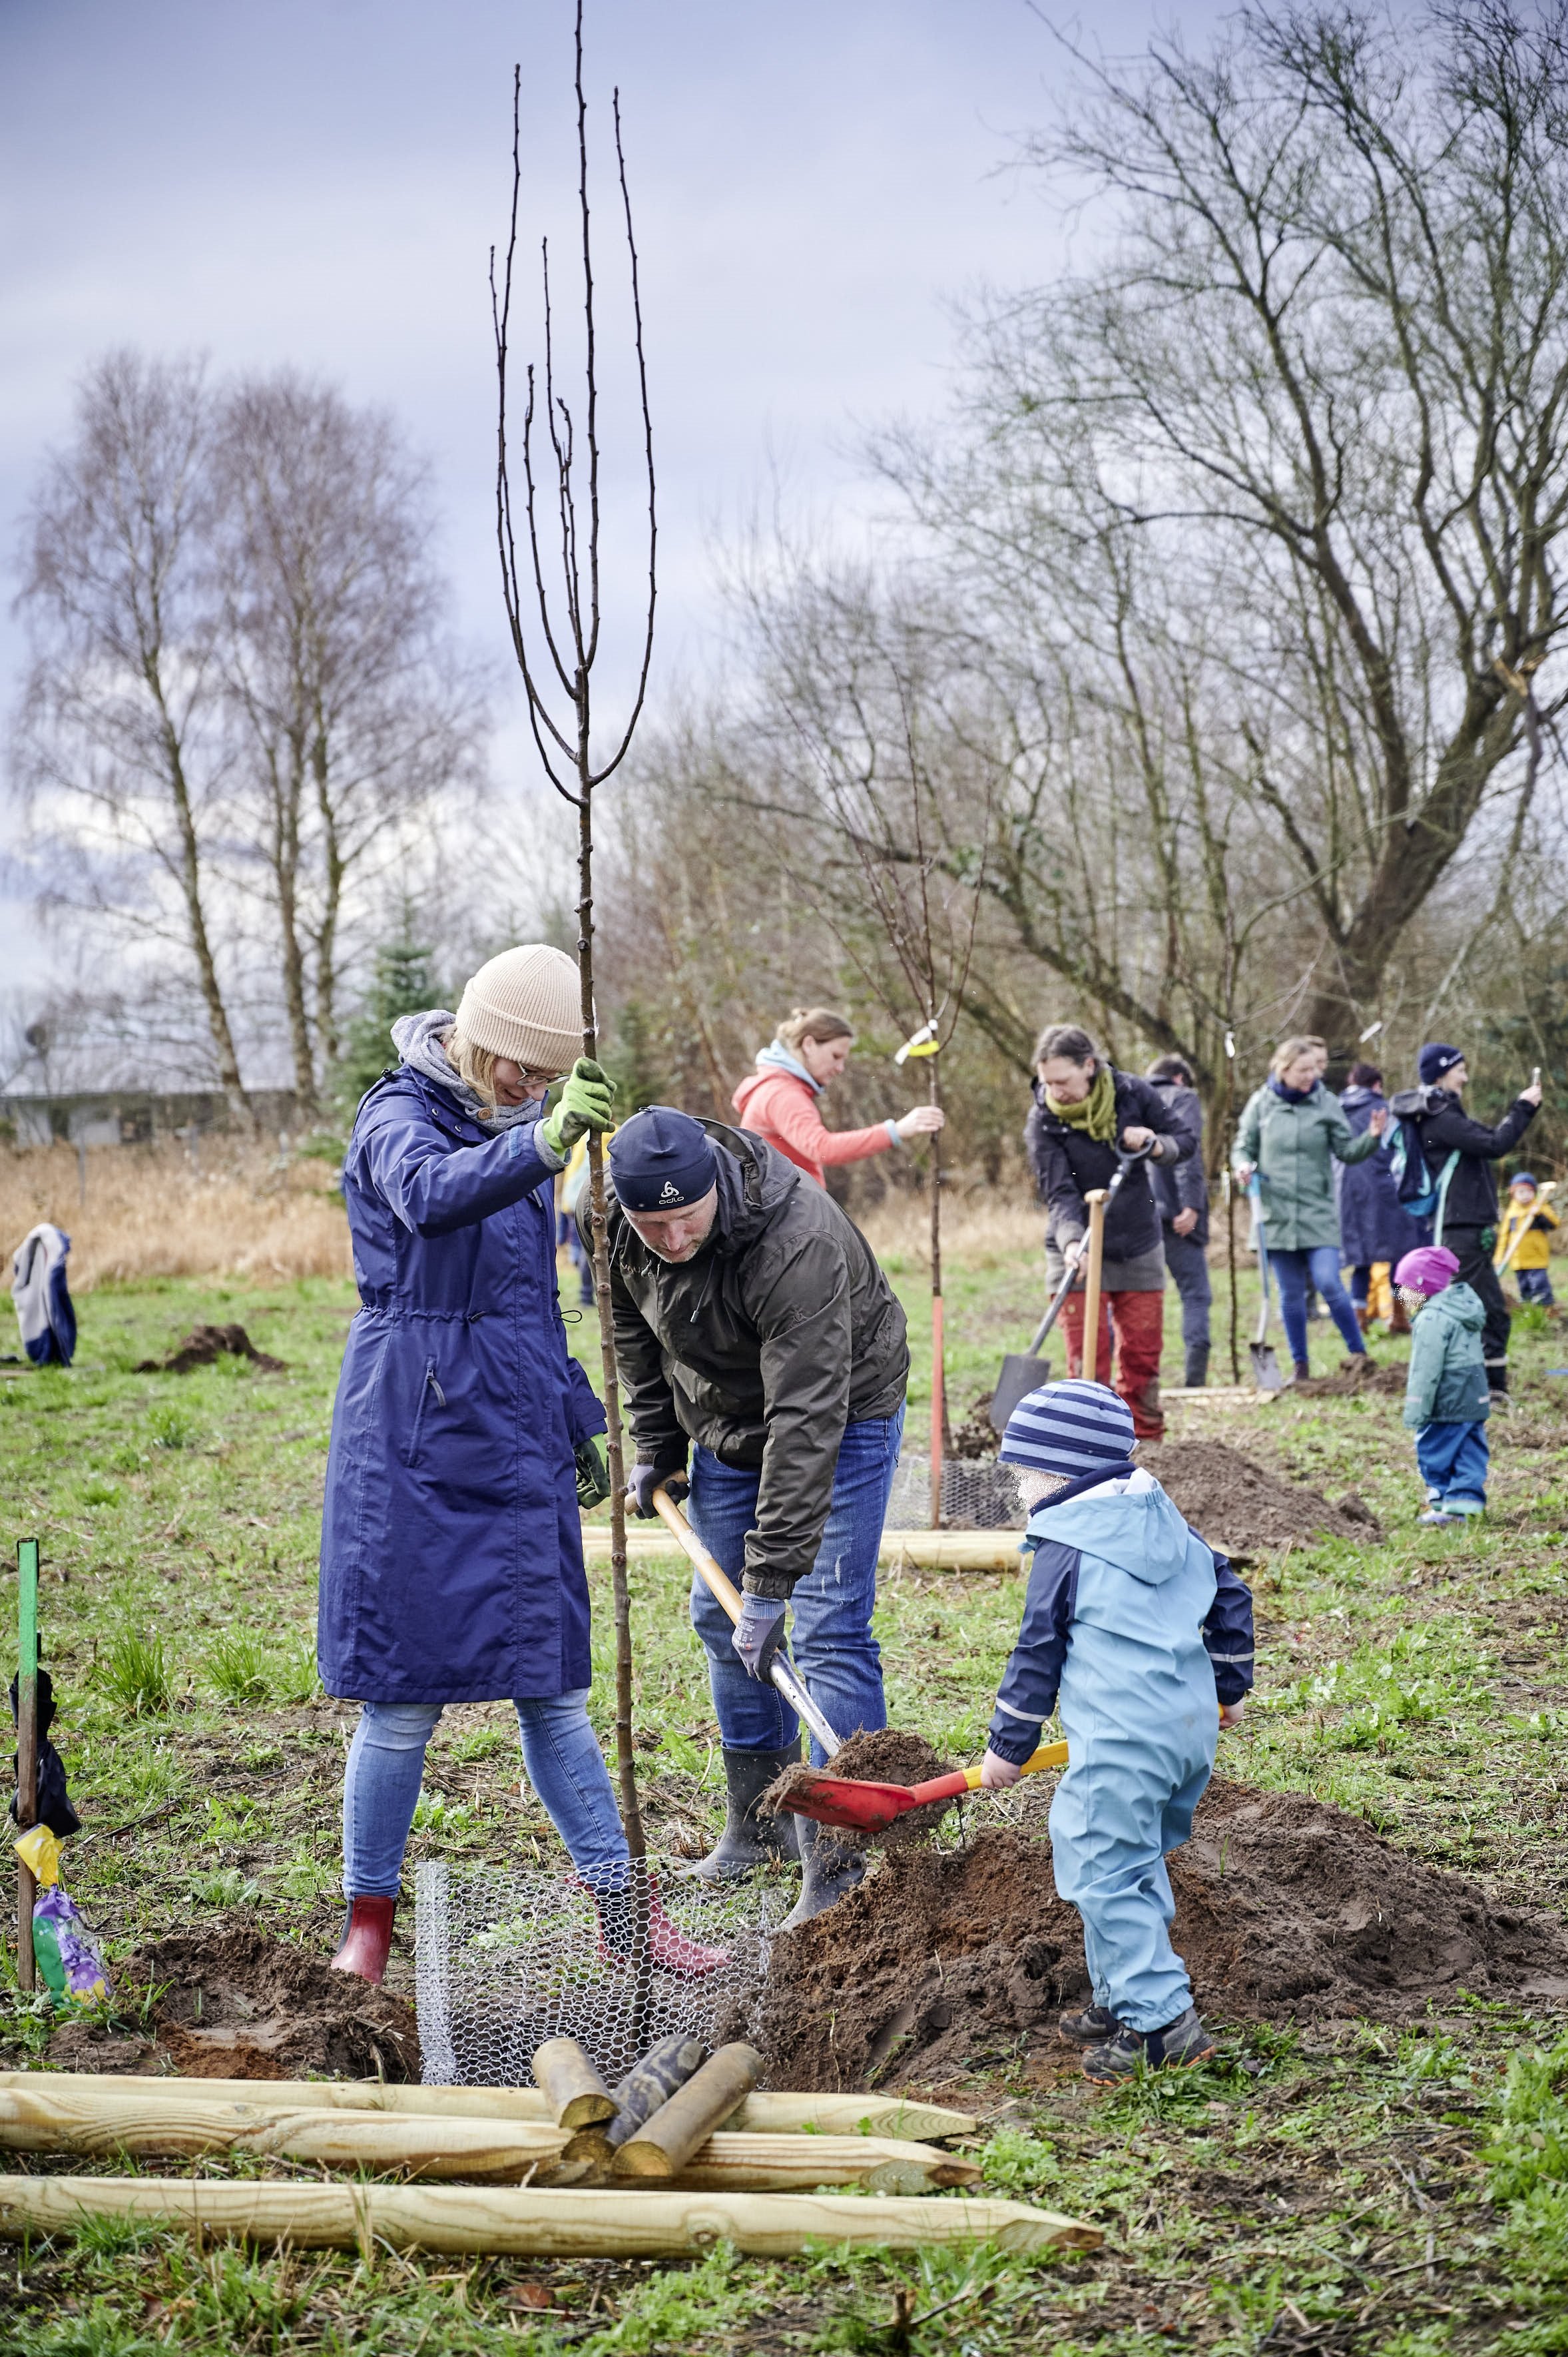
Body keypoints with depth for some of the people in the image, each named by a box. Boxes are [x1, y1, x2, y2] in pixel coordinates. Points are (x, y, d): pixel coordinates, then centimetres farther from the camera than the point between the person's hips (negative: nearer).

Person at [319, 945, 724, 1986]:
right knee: (406, 1687, -1)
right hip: (417, 1439, -7)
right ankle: (370, 1916, 12)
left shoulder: (517, 1131, 14)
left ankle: (622, 1910, 15)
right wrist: (543, 1140, -52)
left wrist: (576, 1423, 25)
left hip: (516, 1438, 7)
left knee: (551, 1679, 10)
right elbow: (429, 1196, -36)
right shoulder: (399, 1116, -10)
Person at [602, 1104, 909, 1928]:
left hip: (843, 1412, -7)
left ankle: (839, 1866, -11)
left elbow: (806, 1423, -40)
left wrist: (771, 1579, -41)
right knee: (721, 1619, 11)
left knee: (827, 1631, -13)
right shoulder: (620, 1225, -18)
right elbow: (635, 1332, 5)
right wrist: (657, 1445, 7)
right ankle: (759, 1819, 27)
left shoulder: (797, 1243, -39)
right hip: (726, 1419, 7)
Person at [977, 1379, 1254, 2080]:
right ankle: (1121, 1997, 26)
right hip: (1192, 1724, 9)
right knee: (1136, 1864, 20)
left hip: (1120, 1739, -9)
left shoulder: (1065, 1549, -7)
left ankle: (1162, 2017, -10)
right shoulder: (1167, 1524, 14)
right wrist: (1228, 1687, 35)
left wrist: (1008, 1745, 7)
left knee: (1105, 1875, -6)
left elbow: (1039, 1654, -3)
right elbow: (1229, 1597, 22)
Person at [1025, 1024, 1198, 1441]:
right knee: (1087, 1361, -5)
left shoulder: (1133, 1093, -9)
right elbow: (1059, 1193, -20)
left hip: (1139, 1250, 2)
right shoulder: (1043, 1121, -15)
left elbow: (1186, 1139, 3)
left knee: (1142, 1357, 8)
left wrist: (1156, 1145, -19)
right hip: (1079, 1256, -2)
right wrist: (1071, 1240, -38)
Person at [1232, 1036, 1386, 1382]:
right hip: (1277, 1213, 1)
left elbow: (1346, 1151, 3)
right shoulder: (1261, 1103, 1)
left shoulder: (1327, 1103, 0)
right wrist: (1243, 1166, -11)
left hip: (1318, 1214, -1)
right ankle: (1301, 1366, 17)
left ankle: (1358, 1353, 2)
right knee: (1291, 1294, 7)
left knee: (1329, 1284, -13)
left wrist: (1372, 1138, -15)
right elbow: (1243, 1147, 10)